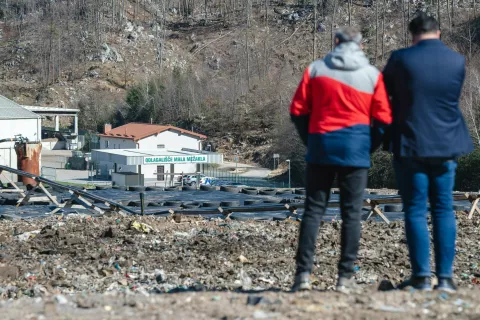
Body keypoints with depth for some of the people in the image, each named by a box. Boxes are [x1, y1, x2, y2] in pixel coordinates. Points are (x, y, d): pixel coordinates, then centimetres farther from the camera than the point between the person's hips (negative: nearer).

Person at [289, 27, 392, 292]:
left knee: (313, 210, 5)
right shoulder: (372, 75, 2)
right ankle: (345, 277, 3)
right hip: (356, 149, -1)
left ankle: (303, 274, -3)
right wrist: (369, 147, 12)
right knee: (351, 213, 4)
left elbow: (298, 111, 3)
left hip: (320, 147, 1)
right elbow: (383, 120, -1)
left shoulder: (315, 69, 3)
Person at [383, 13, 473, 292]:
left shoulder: (401, 59, -8)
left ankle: (422, 277, 0)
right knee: (444, 210, 8)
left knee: (416, 211, 3)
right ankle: (445, 277, 5)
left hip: (411, 146, -3)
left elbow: (384, 90, 6)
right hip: (446, 145, 3)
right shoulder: (458, 61, 0)